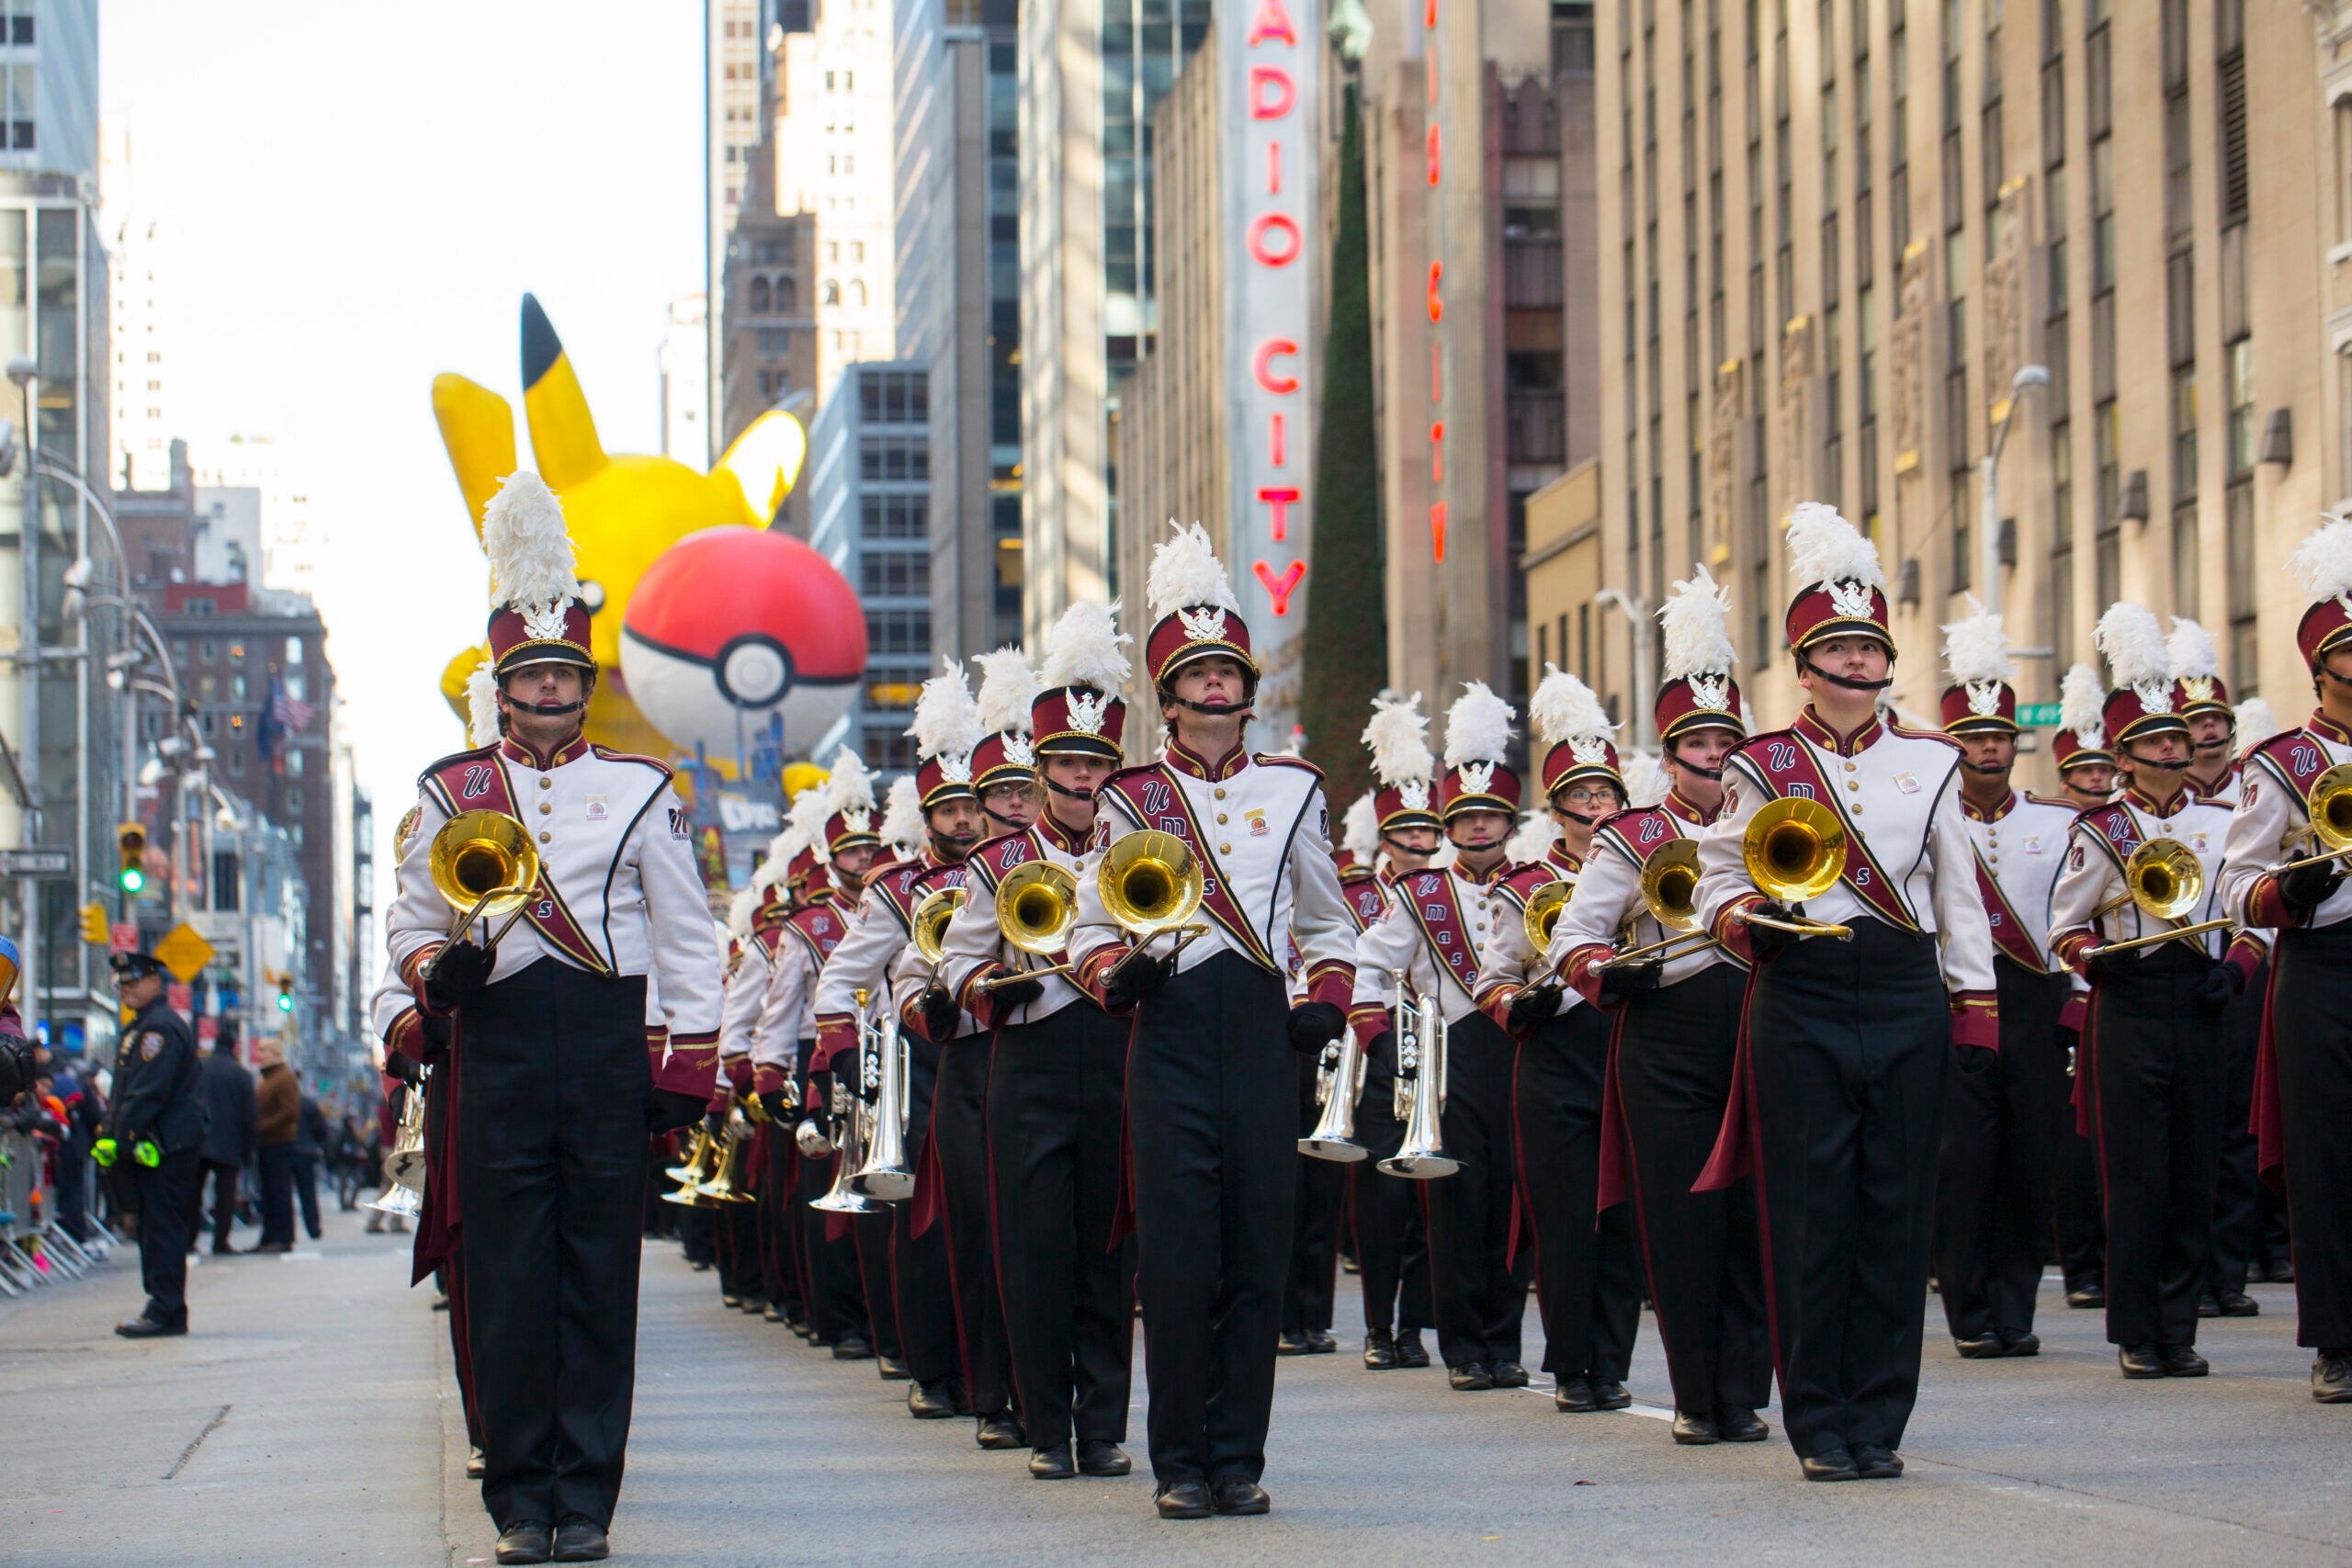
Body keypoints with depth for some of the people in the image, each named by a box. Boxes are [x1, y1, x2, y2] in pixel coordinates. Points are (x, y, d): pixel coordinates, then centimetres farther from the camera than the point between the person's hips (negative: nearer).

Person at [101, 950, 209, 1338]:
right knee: (151, 1224, 11)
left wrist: (118, 1140, -20)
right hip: (150, 1143, 11)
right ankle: (163, 1308, 14)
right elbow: (125, 1091, 24)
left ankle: (166, 1312, -10)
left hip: (166, 1144, -11)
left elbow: (148, 1092, -21)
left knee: (162, 1226, -10)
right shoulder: (139, 1027, 20)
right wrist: (109, 1137, 17)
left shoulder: (161, 1028, -14)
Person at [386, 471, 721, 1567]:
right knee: (509, 1279, -1)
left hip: (610, 1042, 0)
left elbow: (685, 937, 8)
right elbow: (409, 922, 12)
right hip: (501, 1046, 0)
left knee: (600, 1272, 0)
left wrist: (688, 1064, 0)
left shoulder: (638, 790, 9)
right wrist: (437, 971, -11)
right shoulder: (452, 793, 10)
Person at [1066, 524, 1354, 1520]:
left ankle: (1240, 1459, 7)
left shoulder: (1290, 790, 12)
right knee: (1177, 1258, -5)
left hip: (1262, 1032, 2)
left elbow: (1328, 923, 19)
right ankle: (1181, 1464, 2)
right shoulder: (1132, 800, 6)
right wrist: (1116, 973, -12)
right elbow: (1091, 929, 9)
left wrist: (1327, 1001, 2)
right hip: (1172, 1036, -2)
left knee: (1257, 1252, 1)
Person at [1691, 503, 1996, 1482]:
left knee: (1896, 1211, 2)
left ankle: (1878, 1425, 8)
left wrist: (1976, 1016, 5)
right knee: (1810, 1216, -2)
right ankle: (1821, 1428, 4)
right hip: (1802, 1001, -2)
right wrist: (1739, 913, -14)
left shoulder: (1928, 763, 10)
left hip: (1906, 997, 2)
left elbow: (1959, 896, 11)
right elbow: (1719, 871, 9)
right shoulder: (1764, 768, 5)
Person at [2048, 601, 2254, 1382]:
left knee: (2195, 1175, 3)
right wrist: (2093, 958, -13)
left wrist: (2236, 968, -6)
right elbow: (2065, 925, 7)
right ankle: (2139, 1337, 3)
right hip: (2130, 1008, -3)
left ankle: (2178, 1331, 10)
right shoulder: (2099, 831, 2)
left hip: (2200, 1008, 3)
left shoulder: (2220, 824, 10)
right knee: (2137, 1178, -3)